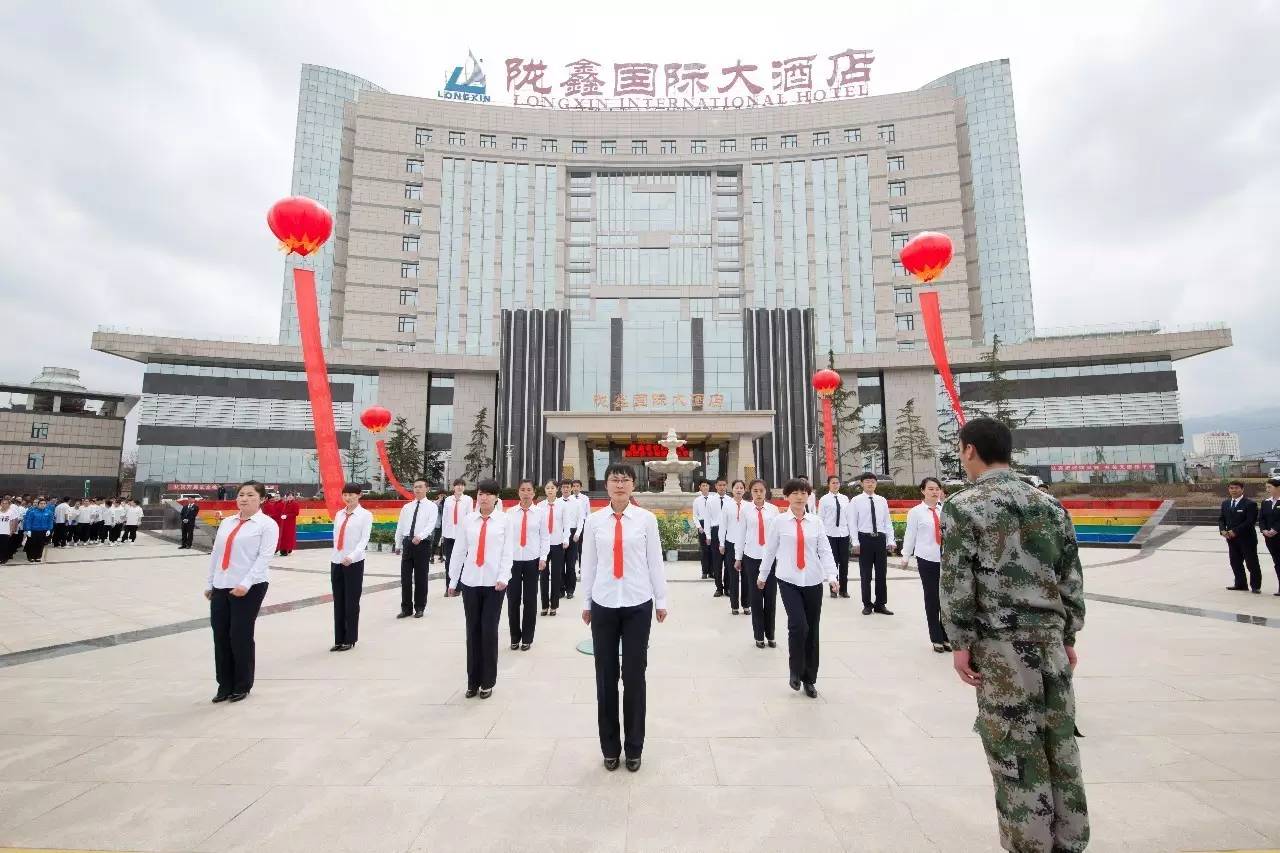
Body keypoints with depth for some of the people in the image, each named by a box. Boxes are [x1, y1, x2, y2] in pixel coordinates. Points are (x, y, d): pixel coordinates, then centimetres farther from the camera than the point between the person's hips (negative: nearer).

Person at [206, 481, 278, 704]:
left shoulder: (267, 524, -6)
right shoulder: (226, 522, 13)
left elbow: (265, 557, -14)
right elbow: (215, 553, 14)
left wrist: (246, 584, -21)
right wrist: (209, 584, 12)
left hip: (249, 588, -6)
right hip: (221, 587, 6)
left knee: (241, 636, 2)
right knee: (220, 636, 9)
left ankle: (242, 686, 20)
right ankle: (224, 685, 25)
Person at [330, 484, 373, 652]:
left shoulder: (365, 515, -5)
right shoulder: (339, 514, 10)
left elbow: (365, 539, -13)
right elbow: (336, 537, 12)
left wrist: (352, 556, -26)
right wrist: (334, 556, 7)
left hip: (354, 562, -5)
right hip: (336, 561, 5)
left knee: (351, 602, 2)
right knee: (338, 602, 10)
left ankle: (350, 640, 14)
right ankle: (339, 639, 19)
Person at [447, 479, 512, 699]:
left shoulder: (504, 521, -2)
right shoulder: (467, 521, 3)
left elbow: (507, 553, -4)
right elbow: (458, 551, 7)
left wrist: (503, 577, -15)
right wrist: (453, 580, 8)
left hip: (494, 583, -2)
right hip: (470, 582, 2)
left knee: (489, 631, 2)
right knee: (472, 631, 10)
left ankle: (487, 682, 18)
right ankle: (472, 681, 23)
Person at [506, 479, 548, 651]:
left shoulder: (539, 512, -2)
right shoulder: (510, 512, 1)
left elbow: (545, 537, 1)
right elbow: (505, 535, 1)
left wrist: (543, 558, -5)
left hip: (532, 560, -1)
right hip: (512, 560, 1)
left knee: (530, 600, 8)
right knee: (513, 600, 6)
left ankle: (527, 638, 22)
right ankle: (514, 637, 24)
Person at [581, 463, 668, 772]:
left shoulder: (647, 519, -5)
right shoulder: (594, 520, -1)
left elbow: (655, 561, 0)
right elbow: (588, 563, 4)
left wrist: (661, 600, 4)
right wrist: (586, 602, 8)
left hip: (638, 604, -1)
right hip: (603, 604, 1)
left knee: (635, 675, 8)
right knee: (605, 675, 10)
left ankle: (633, 747, 28)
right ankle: (610, 746, 29)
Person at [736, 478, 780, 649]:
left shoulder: (773, 510, -1)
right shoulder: (746, 510, -1)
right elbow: (742, 534, 3)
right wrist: (739, 558, 7)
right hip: (752, 557, 0)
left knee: (771, 597, 7)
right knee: (755, 597, 7)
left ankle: (770, 635, 23)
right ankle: (759, 636, 21)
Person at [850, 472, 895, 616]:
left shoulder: (882, 501, 8)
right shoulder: (856, 501, -2)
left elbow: (888, 522, 8)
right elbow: (853, 523, -4)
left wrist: (890, 541, 1)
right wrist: (856, 542, -10)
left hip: (880, 538, 3)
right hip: (864, 539, -3)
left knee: (881, 573, 9)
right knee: (865, 574, 5)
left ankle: (880, 604, 21)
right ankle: (867, 604, 17)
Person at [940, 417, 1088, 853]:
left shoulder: (963, 506, -10)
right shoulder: (1050, 505, 8)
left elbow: (956, 583, -13)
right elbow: (1072, 580, 10)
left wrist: (960, 643, -6)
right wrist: (1068, 637, 17)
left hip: (1000, 643, -6)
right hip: (1049, 637, 6)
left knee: (1016, 751, 5)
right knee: (1060, 743, 16)